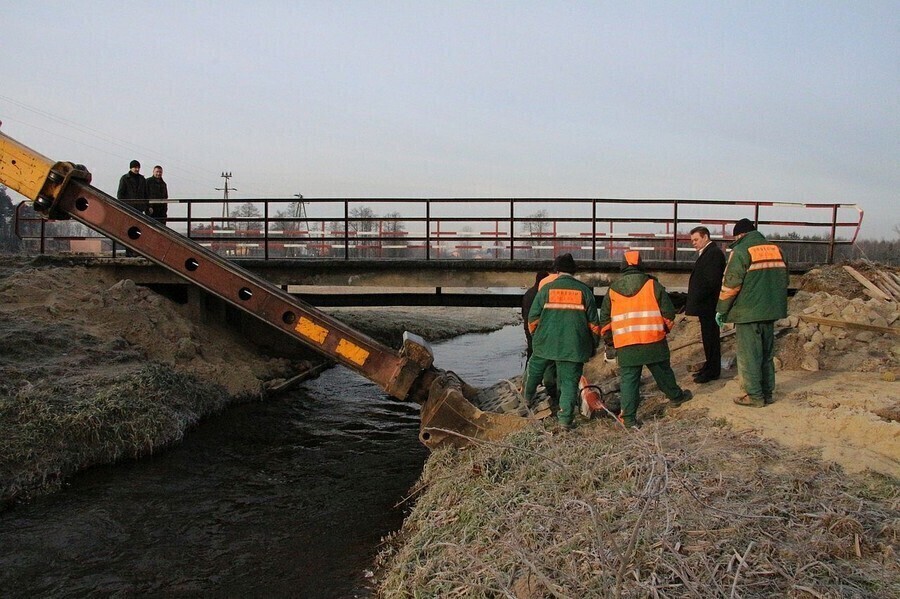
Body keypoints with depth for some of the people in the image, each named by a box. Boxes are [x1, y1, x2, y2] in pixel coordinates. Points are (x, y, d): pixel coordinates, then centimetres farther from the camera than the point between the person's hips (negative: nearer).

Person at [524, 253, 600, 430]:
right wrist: (593, 346, 14)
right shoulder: (584, 290, 3)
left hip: (546, 342, 1)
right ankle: (566, 418, 2)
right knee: (569, 380, 5)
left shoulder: (546, 288, 1)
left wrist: (535, 336, 19)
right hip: (574, 346, 0)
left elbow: (533, 318, 2)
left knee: (535, 369, 24)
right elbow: (593, 322, 3)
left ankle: (528, 395, 44)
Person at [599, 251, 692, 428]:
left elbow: (604, 318, 12)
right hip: (653, 340, -1)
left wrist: (608, 338, 24)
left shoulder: (613, 289, 7)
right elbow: (668, 311, 3)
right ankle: (676, 396, 40)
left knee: (629, 378, 3)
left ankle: (629, 417, 0)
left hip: (625, 344, 1)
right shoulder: (652, 285, 1)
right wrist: (666, 327, 21)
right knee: (662, 371, 19)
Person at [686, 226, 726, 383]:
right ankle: (710, 367, 26)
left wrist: (697, 298, -17)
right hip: (705, 305, 10)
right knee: (709, 337, 16)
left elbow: (712, 281, -22)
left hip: (708, 305, -10)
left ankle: (712, 371, 4)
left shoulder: (714, 253, -15)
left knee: (711, 337, -3)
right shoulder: (706, 253, 17)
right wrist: (695, 299, 11)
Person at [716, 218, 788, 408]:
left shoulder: (741, 251, -12)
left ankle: (755, 396, 4)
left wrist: (721, 310, -6)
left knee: (749, 355, 1)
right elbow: (783, 280, 17)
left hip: (748, 312, -7)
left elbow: (730, 284, -15)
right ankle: (767, 393, 23)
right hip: (770, 311, 7)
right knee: (767, 354, 16)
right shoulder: (775, 249, 10)